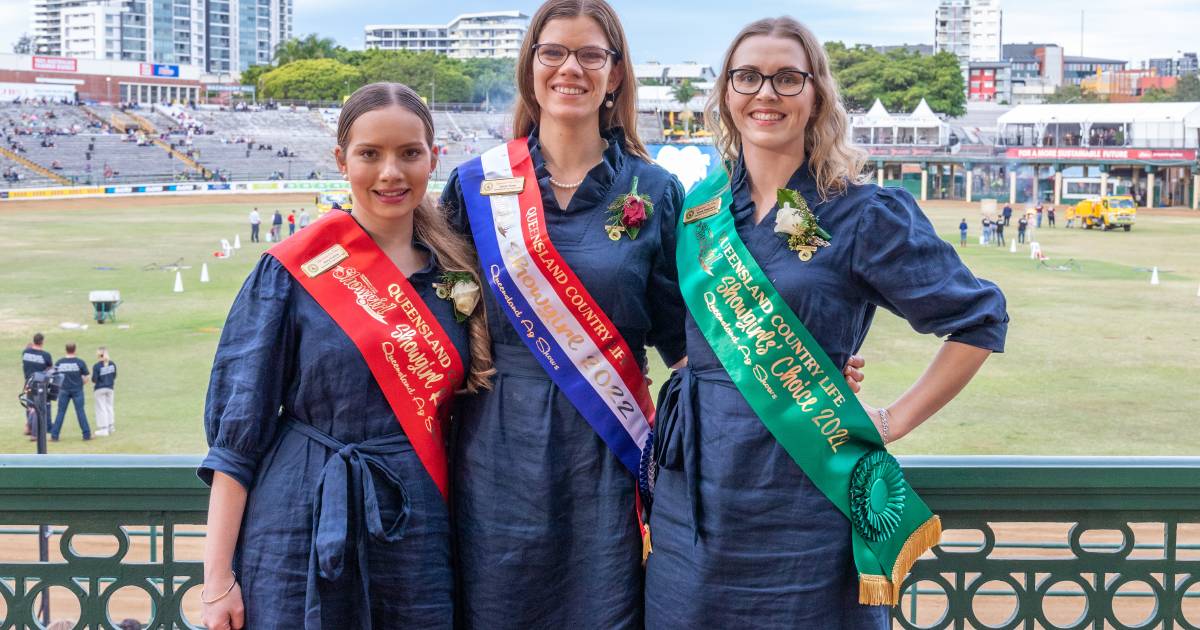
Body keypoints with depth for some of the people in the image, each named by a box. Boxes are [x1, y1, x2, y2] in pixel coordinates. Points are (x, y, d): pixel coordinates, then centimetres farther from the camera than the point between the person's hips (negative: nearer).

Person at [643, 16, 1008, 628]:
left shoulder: (864, 213, -7)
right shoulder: (701, 207, 7)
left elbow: (980, 317, -3)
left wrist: (896, 418, -4)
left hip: (801, 496, -4)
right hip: (692, 491, 5)